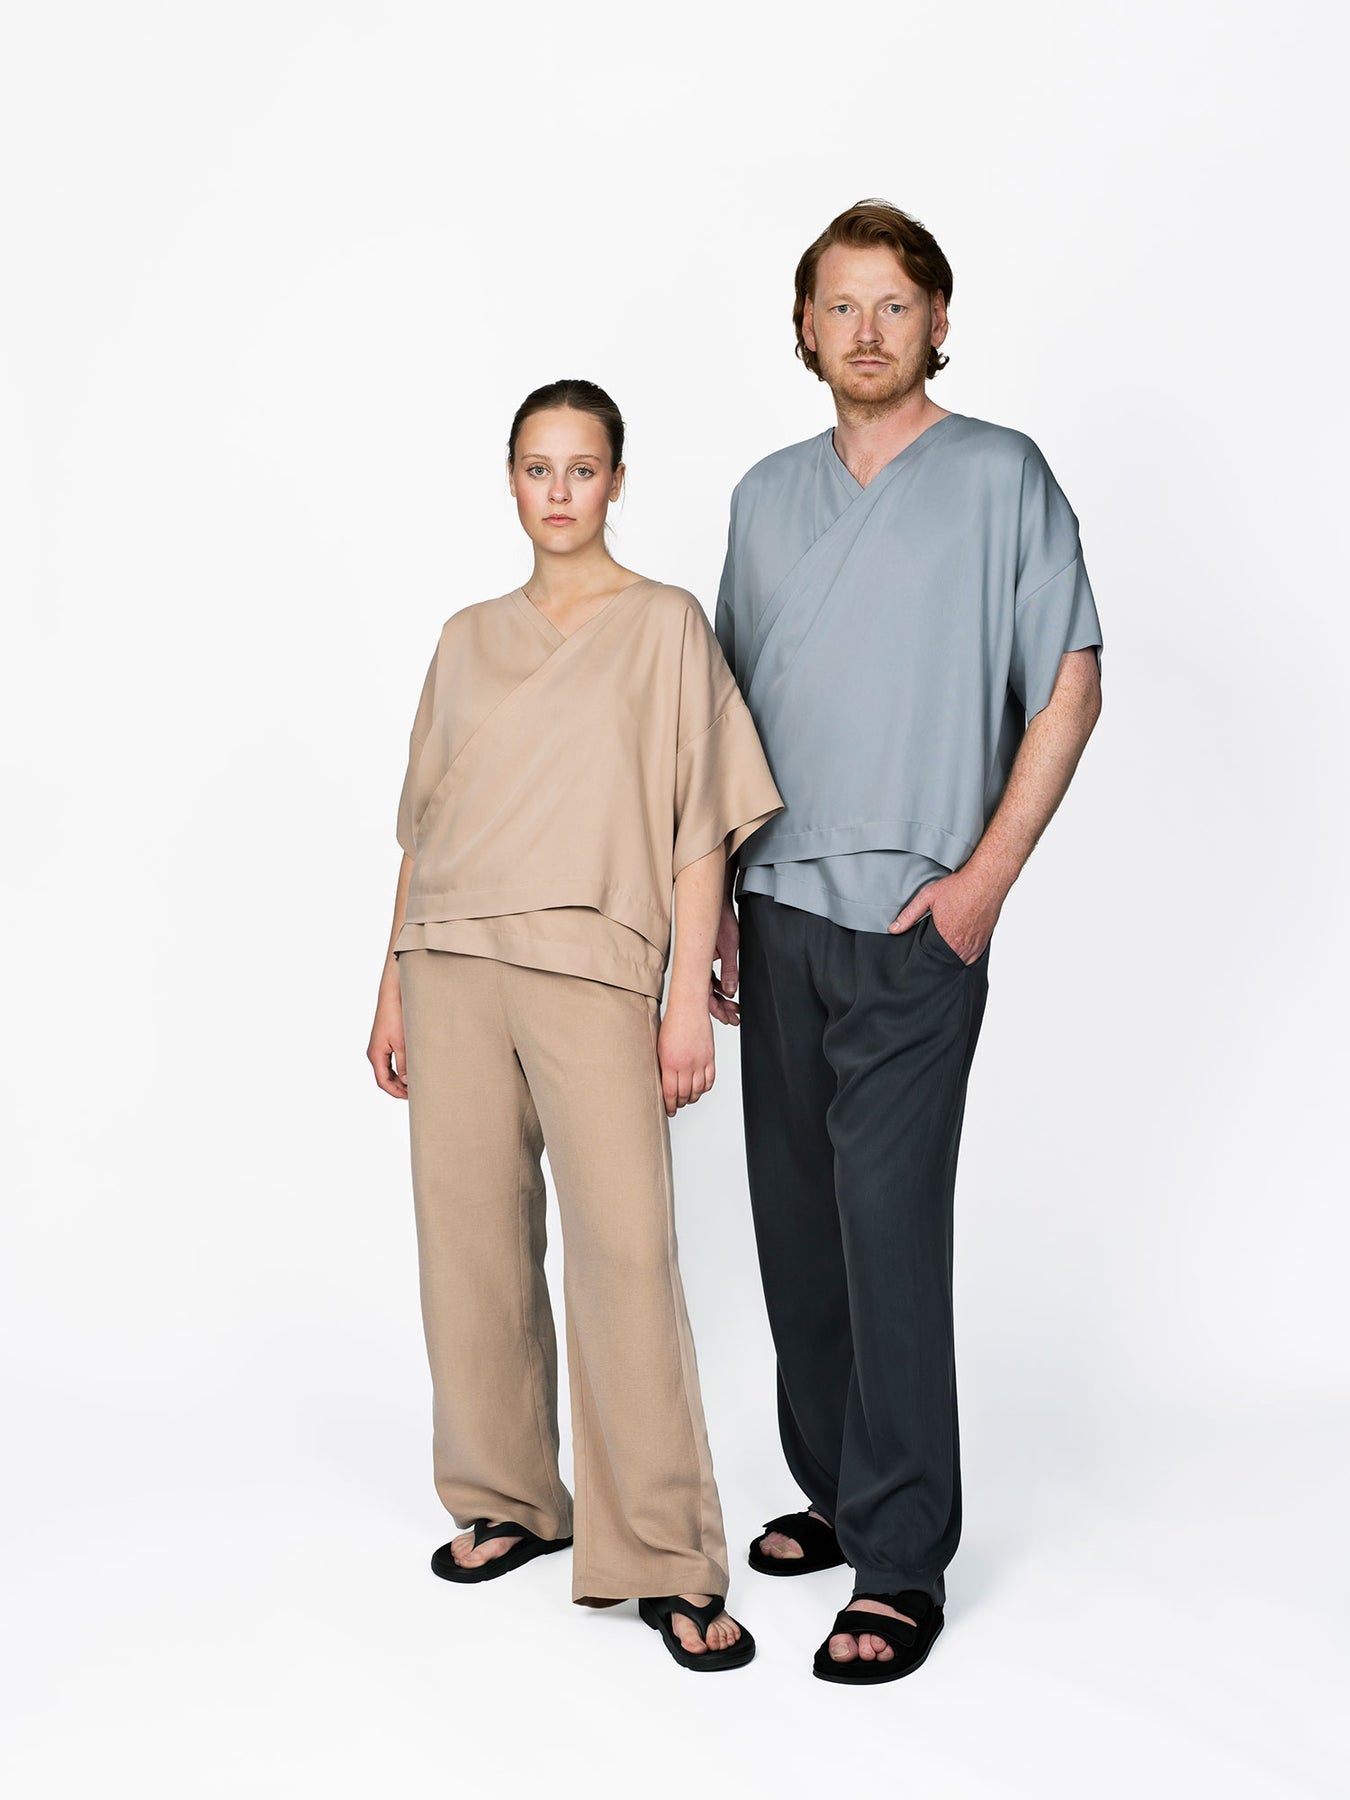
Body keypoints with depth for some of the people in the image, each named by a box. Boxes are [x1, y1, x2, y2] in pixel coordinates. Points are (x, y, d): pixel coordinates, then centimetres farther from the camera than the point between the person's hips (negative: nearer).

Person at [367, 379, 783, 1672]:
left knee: (624, 1250, -11)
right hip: (453, 967, 4)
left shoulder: (664, 625, 4)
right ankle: (508, 1501, 23)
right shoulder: (468, 640, 16)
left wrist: (689, 995, -7)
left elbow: (700, 826, 0)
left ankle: (663, 1562, -3)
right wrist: (393, 986, 12)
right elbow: (423, 826, 17)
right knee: (470, 1241, 6)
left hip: (590, 970, -4)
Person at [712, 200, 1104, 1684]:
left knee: (888, 1223, -8)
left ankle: (900, 1563, 0)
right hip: (776, 907, 5)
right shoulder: (766, 496, 15)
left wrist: (986, 874, -10)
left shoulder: (999, 476, 0)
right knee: (795, 1215, 10)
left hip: (913, 917, -5)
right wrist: (713, 895, 13)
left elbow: (1070, 684, -3)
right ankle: (834, 1491, 25)